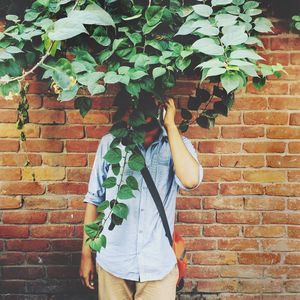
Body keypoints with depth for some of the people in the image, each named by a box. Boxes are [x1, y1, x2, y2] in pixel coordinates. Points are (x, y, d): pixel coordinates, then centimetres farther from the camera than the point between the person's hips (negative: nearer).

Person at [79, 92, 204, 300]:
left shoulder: (177, 144, -3)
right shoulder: (110, 143, -2)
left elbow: (191, 180, -24)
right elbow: (94, 199, 2)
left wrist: (170, 125, -17)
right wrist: (86, 254, 3)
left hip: (158, 266, 0)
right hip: (112, 265, 1)